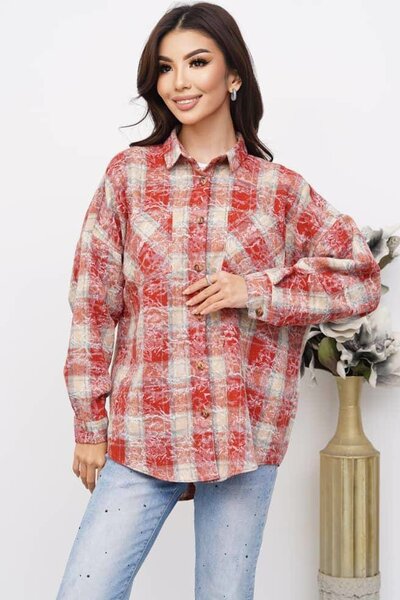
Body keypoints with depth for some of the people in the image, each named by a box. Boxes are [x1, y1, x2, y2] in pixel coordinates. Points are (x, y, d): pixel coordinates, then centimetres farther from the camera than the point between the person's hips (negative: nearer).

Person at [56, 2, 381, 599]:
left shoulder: (280, 189, 3)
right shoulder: (128, 174, 3)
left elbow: (361, 279, 5)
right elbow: (93, 303, 3)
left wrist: (256, 291, -9)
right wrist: (89, 426, 2)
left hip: (245, 435, 0)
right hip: (141, 432, 0)